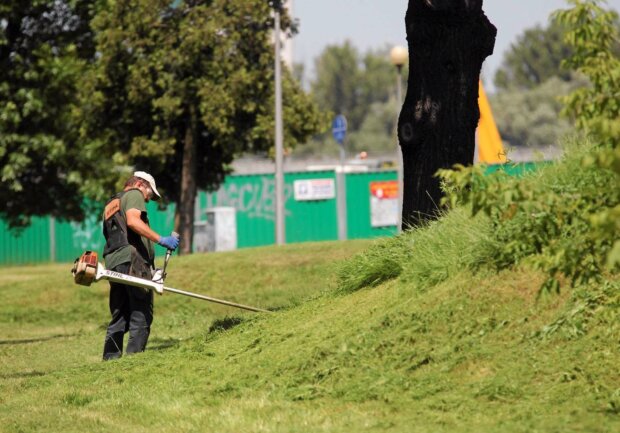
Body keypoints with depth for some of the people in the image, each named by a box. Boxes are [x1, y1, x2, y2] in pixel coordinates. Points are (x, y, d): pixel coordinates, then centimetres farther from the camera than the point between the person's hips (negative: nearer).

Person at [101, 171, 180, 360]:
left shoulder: (110, 204, 31)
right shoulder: (134, 195, 5)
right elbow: (133, 221, -15)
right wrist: (161, 239, -18)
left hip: (113, 264, 9)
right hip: (132, 261, -9)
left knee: (119, 317, 10)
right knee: (141, 316, -9)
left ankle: (110, 359, 5)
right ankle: (134, 356, -17)